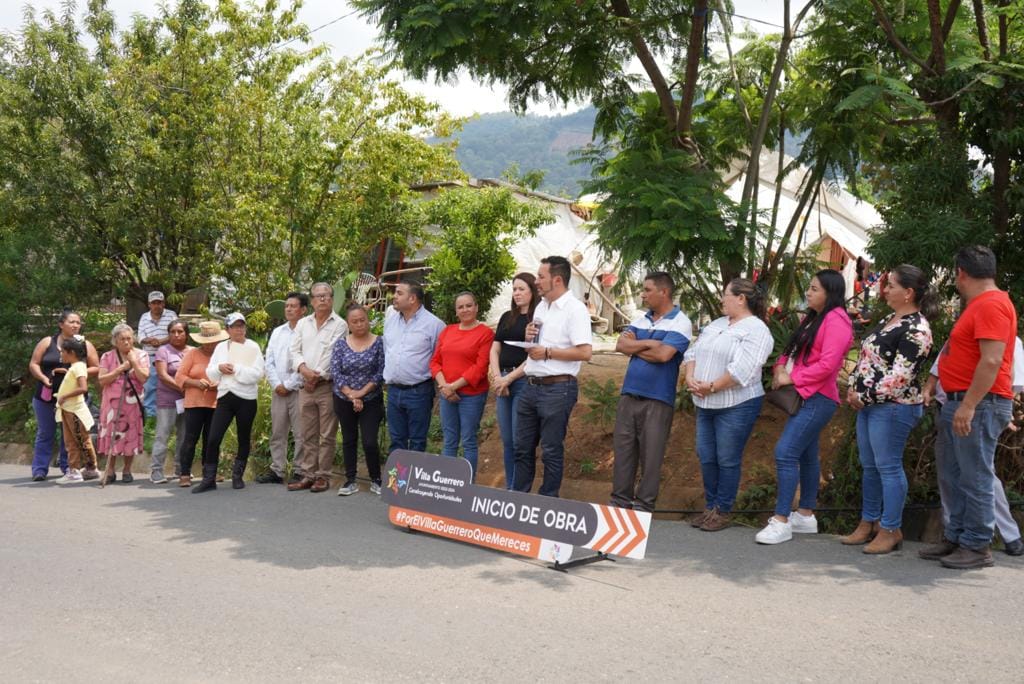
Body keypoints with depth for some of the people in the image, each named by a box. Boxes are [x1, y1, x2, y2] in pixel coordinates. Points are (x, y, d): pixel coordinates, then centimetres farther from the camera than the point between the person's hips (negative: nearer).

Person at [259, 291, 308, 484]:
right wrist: (277, 384, -1)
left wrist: (289, 385, -10)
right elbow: (269, 361, 12)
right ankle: (277, 470, 16)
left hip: (298, 390, -6)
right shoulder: (277, 332, 15)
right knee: (277, 433, 9)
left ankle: (299, 472, 3)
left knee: (300, 434, -3)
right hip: (279, 390, 6)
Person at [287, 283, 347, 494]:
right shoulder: (303, 324, 13)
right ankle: (307, 475, 14)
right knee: (308, 434, 9)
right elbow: (294, 351, 7)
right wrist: (304, 369, -10)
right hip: (305, 386, 5)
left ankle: (323, 476, 4)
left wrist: (318, 375, -10)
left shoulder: (340, 325, -3)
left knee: (327, 435, -1)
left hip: (328, 385, -5)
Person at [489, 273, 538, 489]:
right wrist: (497, 377, -2)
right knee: (507, 440, 9)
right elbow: (494, 350, 14)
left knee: (519, 440, -6)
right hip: (503, 381, 6)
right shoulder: (507, 317, 17)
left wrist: (509, 378, -10)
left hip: (524, 380, -6)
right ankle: (509, 489, 16)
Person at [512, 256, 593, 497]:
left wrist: (547, 352, -16)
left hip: (557, 389, -8)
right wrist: (529, 337, 2)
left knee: (551, 451, 2)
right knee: (523, 447, 13)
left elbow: (585, 352, -21)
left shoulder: (574, 309, -13)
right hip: (531, 386, 8)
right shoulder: (541, 307, 14)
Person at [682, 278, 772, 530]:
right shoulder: (716, 324, 16)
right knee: (706, 458, 11)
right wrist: (690, 377, -6)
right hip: (706, 405, 8)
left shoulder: (756, 329, -10)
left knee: (727, 460, 0)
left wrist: (712, 387, -17)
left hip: (736, 405, -8)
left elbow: (742, 369, -20)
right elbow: (693, 352, 13)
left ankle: (723, 511, 12)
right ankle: (710, 507, 23)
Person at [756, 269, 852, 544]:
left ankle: (781, 521, -14)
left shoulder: (836, 321, -12)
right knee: (806, 455, 14)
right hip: (803, 396, 10)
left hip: (817, 398, -10)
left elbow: (827, 364, -21)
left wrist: (792, 378, -15)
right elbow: (792, 349, 21)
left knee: (785, 452, -16)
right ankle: (805, 515, 23)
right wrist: (780, 368, 1)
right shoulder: (811, 318, 18)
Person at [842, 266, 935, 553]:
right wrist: (853, 388, 6)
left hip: (893, 407, -9)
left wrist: (865, 397, -15)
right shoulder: (889, 320, 14)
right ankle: (868, 523, 25)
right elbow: (867, 357, 20)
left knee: (888, 467, -2)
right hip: (869, 404, 10)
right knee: (868, 466, 14)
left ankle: (890, 530, 9)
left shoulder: (916, 329, -16)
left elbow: (900, 376, -22)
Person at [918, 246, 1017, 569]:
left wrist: (968, 405, -24)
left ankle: (977, 547, 2)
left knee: (975, 478, -5)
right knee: (956, 476, 13)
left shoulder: (991, 305, -15)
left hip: (979, 404, -10)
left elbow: (992, 361, -23)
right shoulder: (980, 305, 18)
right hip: (961, 403, 10)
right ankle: (955, 538, 21)